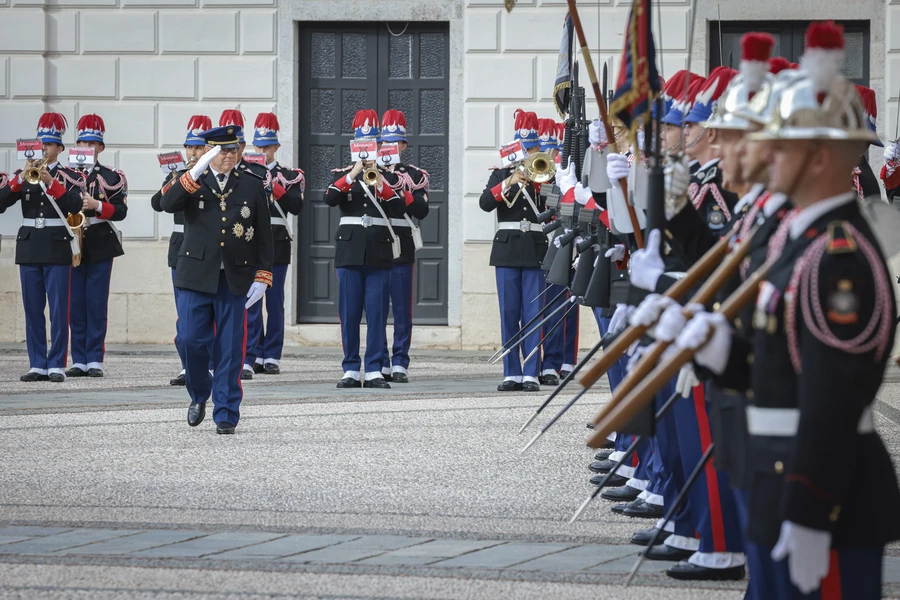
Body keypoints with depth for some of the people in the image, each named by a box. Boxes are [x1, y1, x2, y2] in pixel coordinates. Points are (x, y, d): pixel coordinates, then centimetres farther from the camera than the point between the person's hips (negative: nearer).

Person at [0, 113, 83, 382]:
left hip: (57, 249, -3)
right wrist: (22, 178, -14)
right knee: (33, 310, 4)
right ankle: (37, 365, 8)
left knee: (58, 310, -4)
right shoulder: (23, 174, 9)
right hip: (29, 248, 3)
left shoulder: (68, 176, 3)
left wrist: (51, 182, -20)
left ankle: (56, 366, -1)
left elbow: (75, 206, -14)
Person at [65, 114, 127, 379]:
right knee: (77, 304, 3)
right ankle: (79, 360, 7)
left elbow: (121, 211, -4)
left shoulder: (113, 177, 3)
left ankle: (95, 361, 0)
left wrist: (97, 206, -19)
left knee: (97, 304, -3)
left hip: (100, 246, -2)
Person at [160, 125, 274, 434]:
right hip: (197, 277, 0)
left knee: (230, 348, 0)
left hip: (235, 280, 0)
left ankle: (226, 414, 6)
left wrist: (262, 276, 0)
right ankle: (199, 394, 22)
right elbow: (168, 204, -15)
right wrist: (196, 173, -24)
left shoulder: (253, 186, 8)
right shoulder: (192, 182, 6)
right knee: (192, 339, -5)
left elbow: (264, 235, 8)